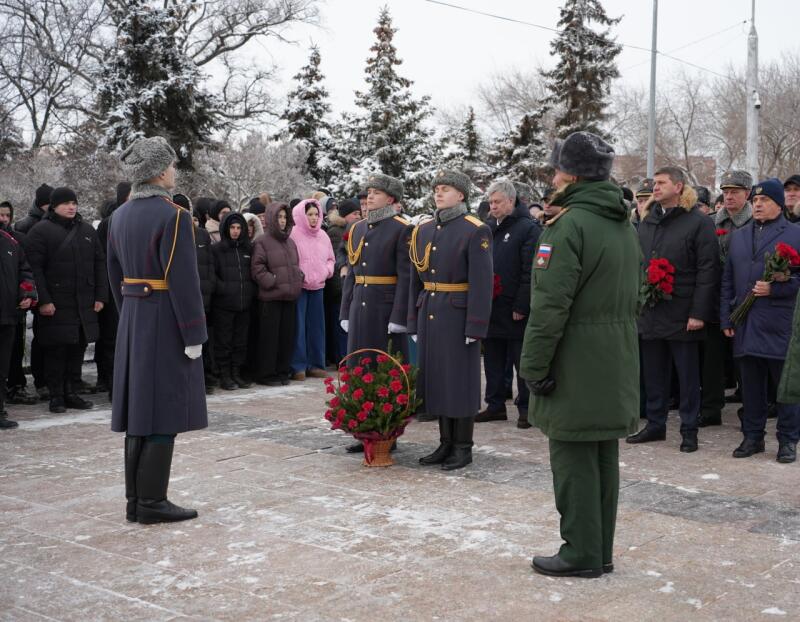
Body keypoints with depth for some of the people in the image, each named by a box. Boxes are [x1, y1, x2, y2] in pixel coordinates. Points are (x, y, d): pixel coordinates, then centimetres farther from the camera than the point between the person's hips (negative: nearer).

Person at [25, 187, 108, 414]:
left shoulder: (87, 231, 14)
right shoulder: (41, 231, -3)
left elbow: (100, 264, 15)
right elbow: (35, 267, -8)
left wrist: (101, 296, 7)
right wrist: (43, 300, -15)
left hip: (84, 305, 5)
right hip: (56, 305, -5)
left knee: (78, 348, 9)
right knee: (56, 351, -2)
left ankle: (71, 393, 19)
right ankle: (56, 396, 8)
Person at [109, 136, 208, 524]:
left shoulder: (120, 216, 10)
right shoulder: (172, 215, -15)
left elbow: (116, 276, 14)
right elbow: (183, 281, -19)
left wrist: (130, 317, 20)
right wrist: (194, 335, -15)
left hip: (132, 321, 8)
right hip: (167, 322, -8)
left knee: (140, 411, 12)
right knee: (164, 415, -2)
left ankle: (136, 500, 18)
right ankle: (152, 503, 3)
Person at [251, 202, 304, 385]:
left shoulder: (290, 242, 15)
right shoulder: (263, 242, -5)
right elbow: (257, 269, -9)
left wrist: (299, 278, 6)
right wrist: (273, 281, -15)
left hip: (290, 296, 6)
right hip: (270, 298, -6)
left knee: (287, 336, 9)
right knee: (269, 336, -1)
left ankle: (283, 371, 19)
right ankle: (266, 374, 7)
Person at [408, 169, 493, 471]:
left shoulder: (475, 231, -8)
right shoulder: (423, 230, 11)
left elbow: (482, 282, -13)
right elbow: (416, 280, 14)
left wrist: (475, 326, -16)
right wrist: (414, 321, 11)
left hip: (458, 316, -6)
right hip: (429, 315, 6)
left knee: (461, 379, 1)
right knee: (435, 378, 10)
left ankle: (463, 447, 11)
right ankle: (446, 443, 21)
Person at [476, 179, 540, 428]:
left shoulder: (528, 228, -7)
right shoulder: (488, 227, 13)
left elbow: (530, 272, -14)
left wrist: (521, 306, -17)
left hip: (515, 311, -6)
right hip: (490, 306, 7)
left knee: (522, 361, 2)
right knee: (493, 359, 12)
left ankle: (526, 408, 10)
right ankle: (495, 405, 21)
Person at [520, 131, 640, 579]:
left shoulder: (570, 225, -16)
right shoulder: (625, 226, 13)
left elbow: (550, 305, -20)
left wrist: (534, 367, -15)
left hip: (576, 366, -9)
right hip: (616, 366, 9)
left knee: (574, 459, 0)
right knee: (605, 458, 14)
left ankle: (581, 554, 8)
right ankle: (602, 552, 23)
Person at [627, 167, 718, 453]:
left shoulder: (699, 222, -6)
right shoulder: (647, 222, 12)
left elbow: (708, 271, -11)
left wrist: (699, 313, -15)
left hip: (682, 315, -6)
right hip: (650, 313, 6)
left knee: (688, 375, 5)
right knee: (653, 373, 12)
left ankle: (689, 431, 14)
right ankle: (655, 424, 24)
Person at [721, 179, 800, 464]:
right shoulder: (738, 237, 17)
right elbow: (727, 280, 16)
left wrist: (774, 288, -17)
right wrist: (726, 318, 10)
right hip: (746, 327, 4)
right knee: (751, 384, 9)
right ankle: (752, 437, 18)